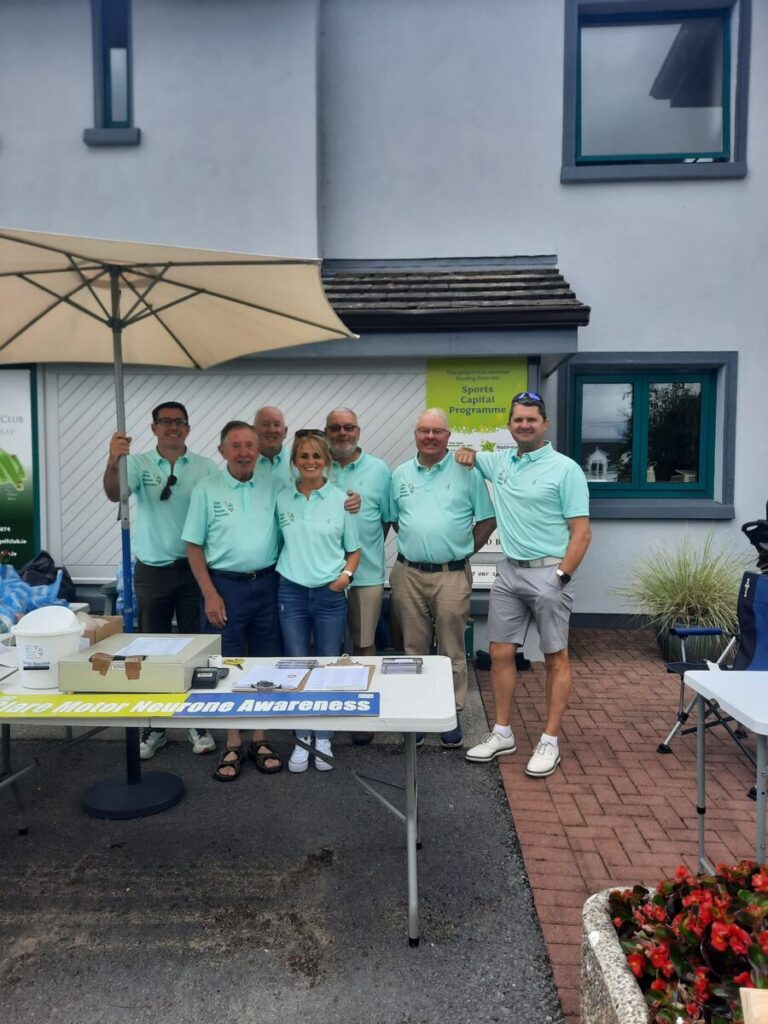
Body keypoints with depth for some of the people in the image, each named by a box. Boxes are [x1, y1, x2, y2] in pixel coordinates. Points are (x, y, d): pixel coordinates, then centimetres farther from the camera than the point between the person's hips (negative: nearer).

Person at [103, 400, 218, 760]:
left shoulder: (206, 467, -1)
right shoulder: (138, 464, -2)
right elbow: (114, 494, -20)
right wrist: (112, 462, -42)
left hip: (195, 569, 0)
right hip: (152, 571, 0)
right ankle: (154, 725, 24)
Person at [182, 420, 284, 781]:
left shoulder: (273, 487, 3)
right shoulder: (207, 489, -2)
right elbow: (194, 546, -1)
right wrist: (210, 594, -8)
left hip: (266, 584, 2)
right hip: (225, 586, -2)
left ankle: (259, 740, 23)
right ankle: (232, 745, 18)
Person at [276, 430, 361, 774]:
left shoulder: (341, 499, -1)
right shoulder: (282, 499, 2)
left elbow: (354, 551, 5)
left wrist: (346, 575, -11)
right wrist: (278, 569, -2)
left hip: (330, 594, -1)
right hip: (292, 592, 1)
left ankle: (324, 739, 23)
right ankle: (302, 739, 21)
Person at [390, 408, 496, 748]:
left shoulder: (467, 472, -1)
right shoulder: (400, 475, 9)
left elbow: (487, 520, 2)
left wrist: (463, 550, 0)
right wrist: (414, 545, 7)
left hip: (452, 576, -3)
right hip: (409, 575, 3)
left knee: (452, 651, 5)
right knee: (414, 649, 11)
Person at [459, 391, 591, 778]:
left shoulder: (565, 469, -7)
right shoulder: (500, 461, 9)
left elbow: (581, 532, -10)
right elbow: (468, 456, 30)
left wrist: (560, 577, -16)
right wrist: (467, 452, 6)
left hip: (548, 573, -5)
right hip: (508, 571, 6)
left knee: (555, 658, 5)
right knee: (500, 654, 9)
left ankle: (549, 741, 14)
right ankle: (502, 733, 22)